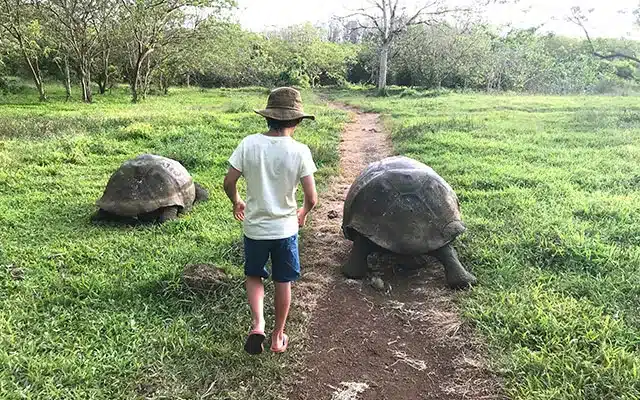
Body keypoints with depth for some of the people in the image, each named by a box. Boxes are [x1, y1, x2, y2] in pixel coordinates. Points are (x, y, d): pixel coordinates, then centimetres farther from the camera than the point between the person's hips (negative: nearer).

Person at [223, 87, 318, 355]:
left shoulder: (249, 144, -11)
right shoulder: (300, 151, -15)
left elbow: (229, 183, -7)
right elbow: (311, 197, -15)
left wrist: (236, 203, 14)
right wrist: (303, 214, 8)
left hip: (254, 227, 1)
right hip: (285, 229, -1)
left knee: (254, 277, 23)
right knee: (283, 283, 17)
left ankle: (257, 324, 5)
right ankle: (278, 336, 29)